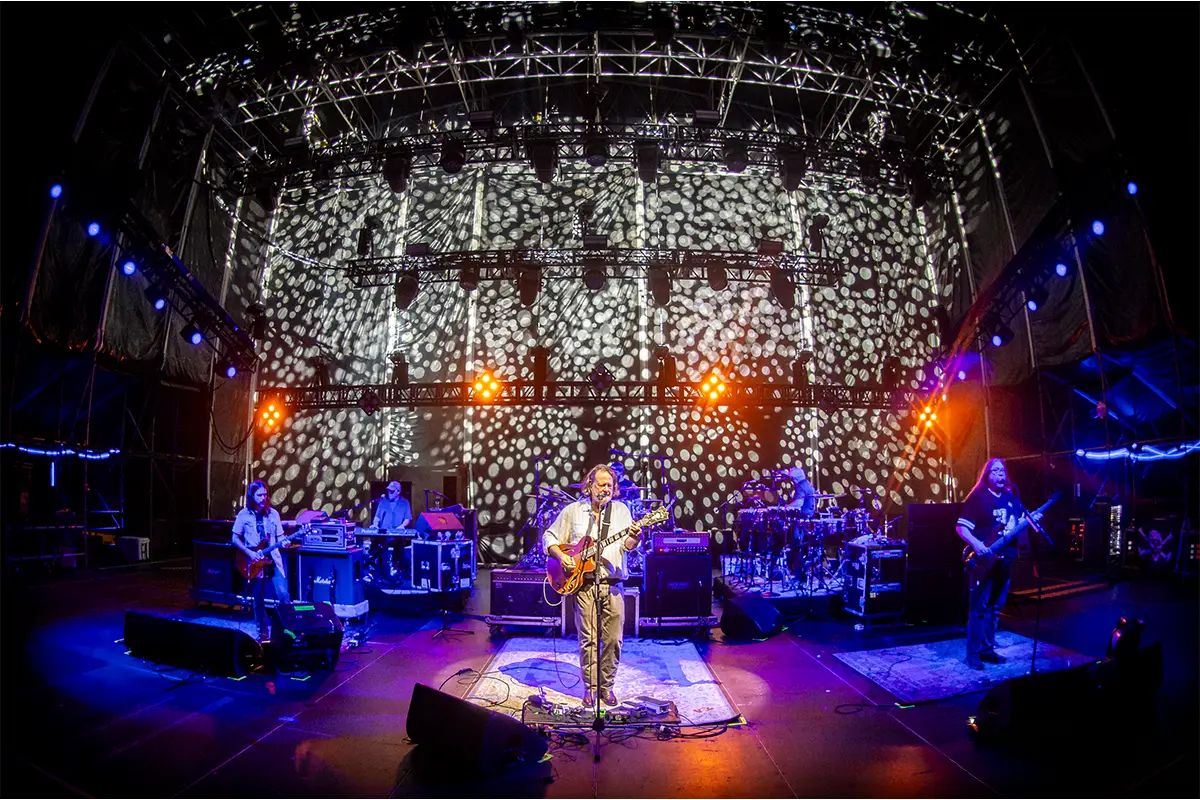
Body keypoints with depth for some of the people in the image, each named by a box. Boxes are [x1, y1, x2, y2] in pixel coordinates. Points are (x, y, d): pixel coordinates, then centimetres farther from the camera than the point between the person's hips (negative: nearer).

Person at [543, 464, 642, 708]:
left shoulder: (621, 510, 6)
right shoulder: (572, 511, 5)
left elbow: (627, 545, -5)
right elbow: (549, 537, 11)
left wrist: (633, 538, -28)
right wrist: (561, 556, -7)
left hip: (613, 584, 1)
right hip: (583, 583, -1)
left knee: (613, 639, 4)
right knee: (588, 638, 2)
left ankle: (606, 685, 22)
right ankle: (590, 687, 17)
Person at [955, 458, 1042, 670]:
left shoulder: (1011, 497, 12)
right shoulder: (978, 496, -8)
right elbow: (961, 527, -12)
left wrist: (1032, 518, 0)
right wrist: (976, 544, -26)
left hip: (1005, 558, 7)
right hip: (983, 559, -7)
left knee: (995, 606, 13)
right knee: (979, 606, -5)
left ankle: (987, 649, 22)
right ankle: (974, 653, 1)